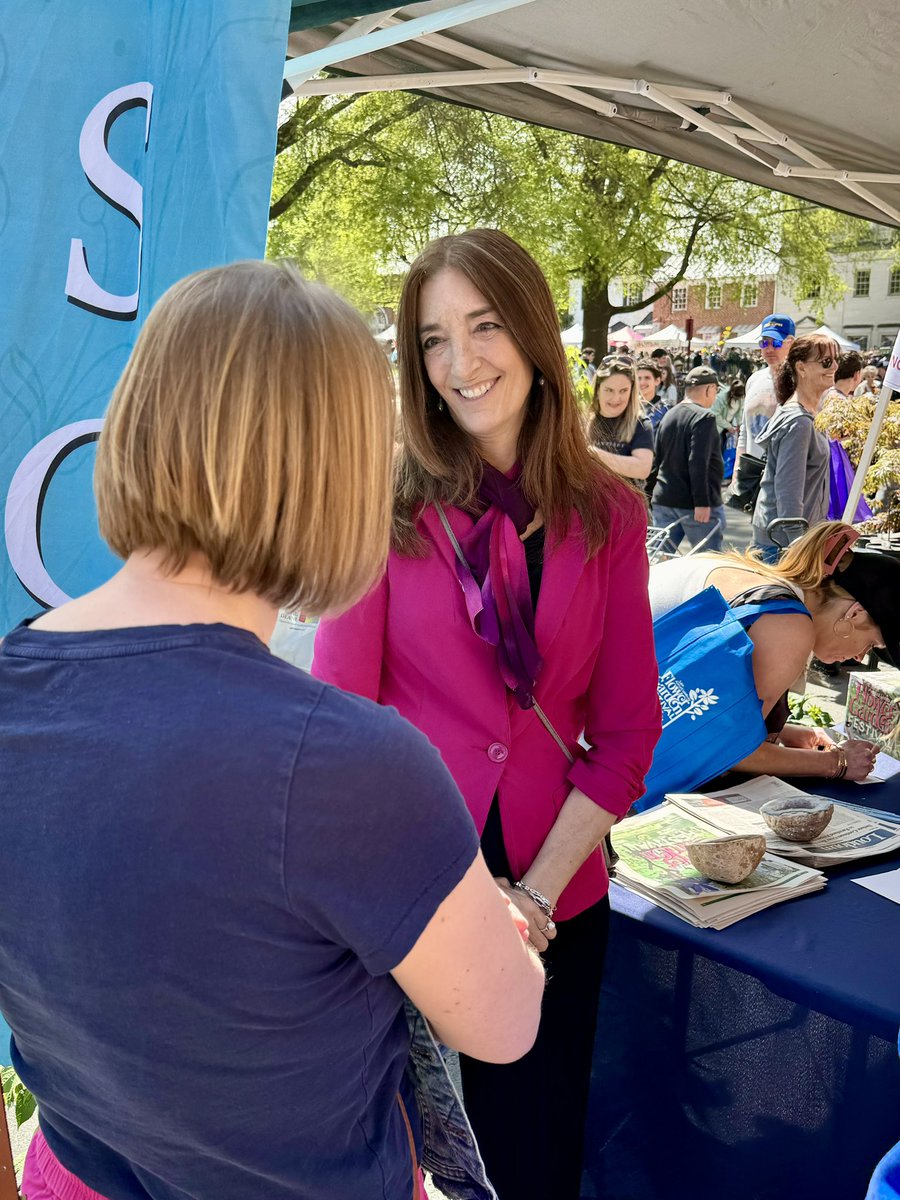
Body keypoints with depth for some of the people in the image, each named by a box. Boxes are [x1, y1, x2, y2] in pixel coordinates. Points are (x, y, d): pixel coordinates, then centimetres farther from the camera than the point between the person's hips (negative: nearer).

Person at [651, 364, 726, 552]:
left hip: (663, 501, 7)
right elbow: (698, 463, -21)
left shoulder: (668, 416, 12)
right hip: (695, 505, -7)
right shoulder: (704, 417, -12)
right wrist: (702, 502, -21)